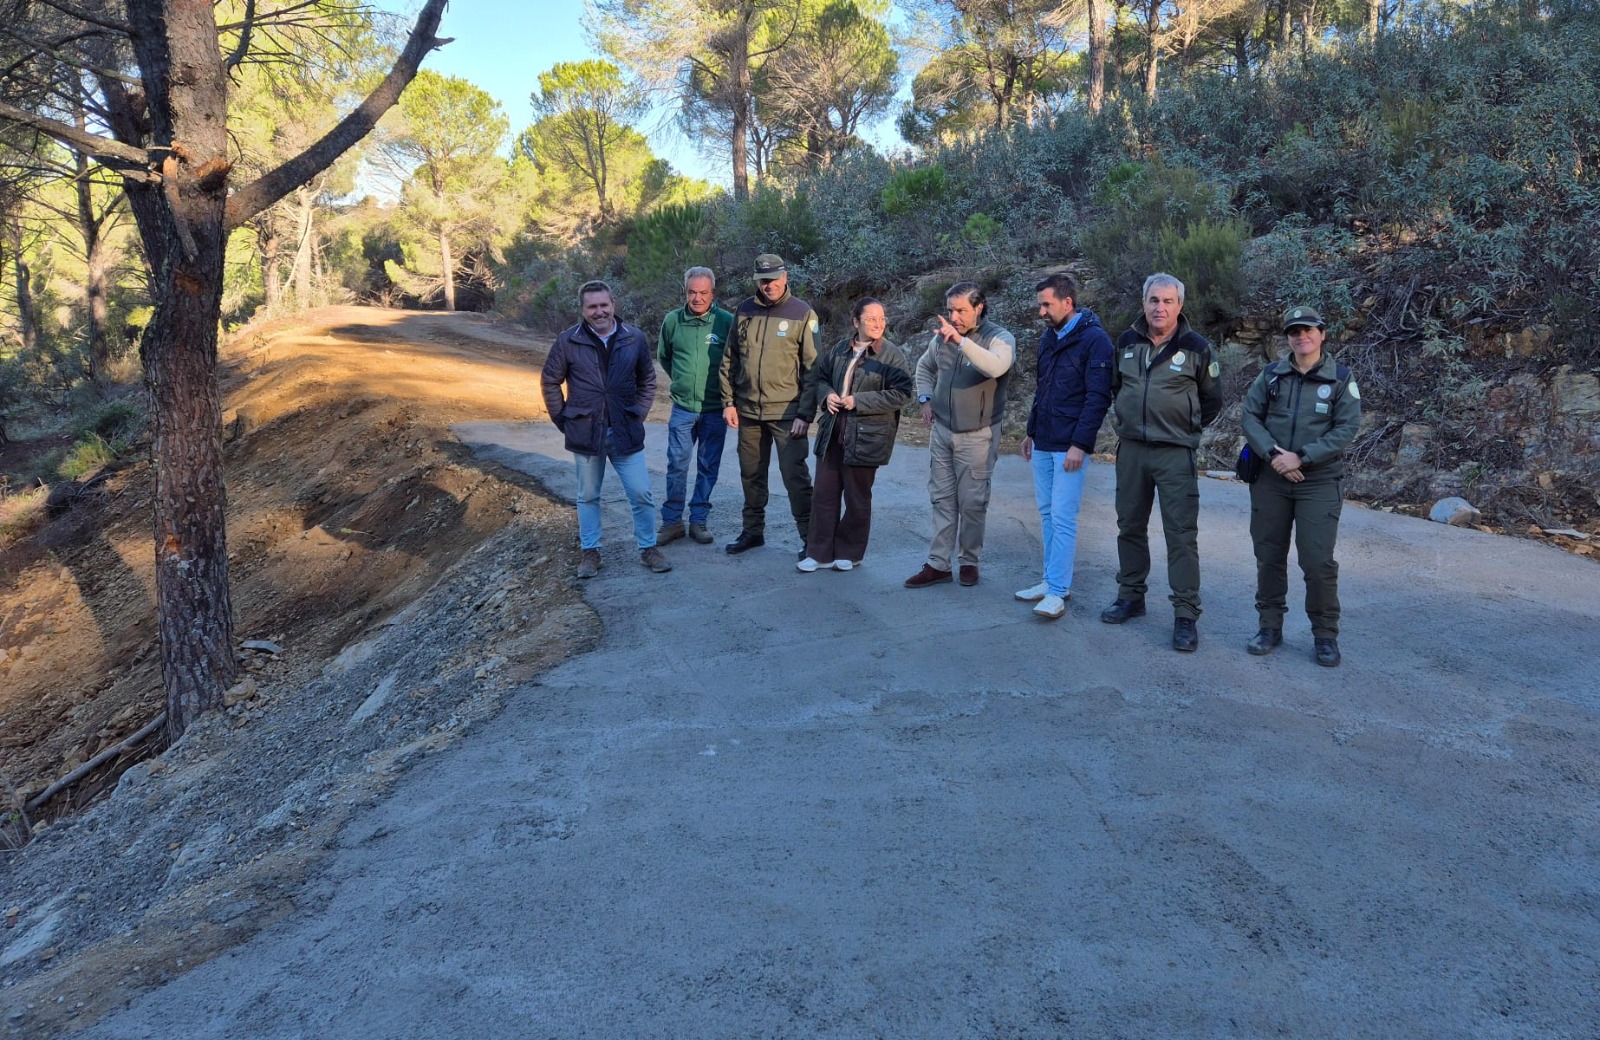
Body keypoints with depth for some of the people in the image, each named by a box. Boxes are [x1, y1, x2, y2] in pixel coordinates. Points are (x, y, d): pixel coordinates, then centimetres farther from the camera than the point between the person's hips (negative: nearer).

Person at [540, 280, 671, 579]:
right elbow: (549, 381, 5)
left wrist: (639, 413, 4)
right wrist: (562, 419, 2)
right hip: (585, 433, 0)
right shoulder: (568, 341, -6)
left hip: (626, 432, 1)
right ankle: (590, 551, 24)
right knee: (588, 497, 11)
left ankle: (648, 548, 17)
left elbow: (647, 380, 11)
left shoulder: (635, 339, -2)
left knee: (641, 493, 0)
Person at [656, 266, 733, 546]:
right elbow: (663, 357, 16)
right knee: (677, 466, 2)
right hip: (682, 408, 1)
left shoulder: (727, 321, -9)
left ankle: (699, 520, 19)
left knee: (708, 468, 8)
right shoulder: (672, 320, -2)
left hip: (715, 410, -1)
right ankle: (672, 521, 12)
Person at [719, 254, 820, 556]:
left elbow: (812, 368, -8)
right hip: (748, 411, 4)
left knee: (795, 475, -3)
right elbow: (729, 359, 11)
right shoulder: (745, 311, 6)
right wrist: (728, 401, 4)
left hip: (786, 413, -4)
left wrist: (805, 414, -13)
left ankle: (809, 536, 8)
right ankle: (753, 531, 28)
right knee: (751, 475, 14)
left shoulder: (802, 313, -6)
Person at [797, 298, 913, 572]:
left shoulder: (893, 355, -7)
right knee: (824, 493, 6)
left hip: (865, 437, -5)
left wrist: (858, 401, -18)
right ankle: (820, 552, 15)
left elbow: (901, 393, -14)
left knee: (857, 498, 8)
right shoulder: (840, 349, 8)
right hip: (832, 433, 5)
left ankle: (849, 552, 22)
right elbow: (821, 377, 20)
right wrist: (827, 395, -4)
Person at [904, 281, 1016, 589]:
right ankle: (938, 563, 13)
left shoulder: (1000, 338, -13)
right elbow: (924, 366, 22)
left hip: (977, 435, -5)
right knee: (942, 499, 8)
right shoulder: (943, 336, 2)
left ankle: (969, 561, 19)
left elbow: (996, 368, -36)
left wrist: (961, 341, -44)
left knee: (972, 502, 4)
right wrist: (925, 398, 8)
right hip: (941, 430, 5)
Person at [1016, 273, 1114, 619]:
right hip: (1042, 444, 8)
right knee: (1046, 513, 11)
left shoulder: (1094, 339, -11)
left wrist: (1080, 444, -19)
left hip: (1069, 447, -8)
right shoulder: (1048, 337, 13)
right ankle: (1052, 580, 19)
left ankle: (1057, 591, -4)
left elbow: (1098, 397, -15)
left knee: (1063, 518, -7)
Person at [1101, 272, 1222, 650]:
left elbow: (1212, 400, 7)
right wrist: (1120, 415, 13)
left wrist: (1185, 428, 7)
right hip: (1130, 449, 4)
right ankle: (1131, 597, 27)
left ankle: (1185, 616, -1)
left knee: (1182, 534, -4)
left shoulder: (1196, 347, -4)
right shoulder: (1127, 342, 6)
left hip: (1175, 453, -4)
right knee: (1130, 526, 13)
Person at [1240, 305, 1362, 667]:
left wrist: (1301, 457, -16)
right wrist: (1273, 454, -14)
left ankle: (1325, 635, 9)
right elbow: (1250, 416, 1)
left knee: (1318, 561, -6)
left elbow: (1346, 428, -7)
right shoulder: (1271, 375, 6)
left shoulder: (1341, 379, 0)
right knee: (1269, 556, 8)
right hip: (1270, 479, 3)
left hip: (1319, 482, -3)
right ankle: (1270, 627, 21)